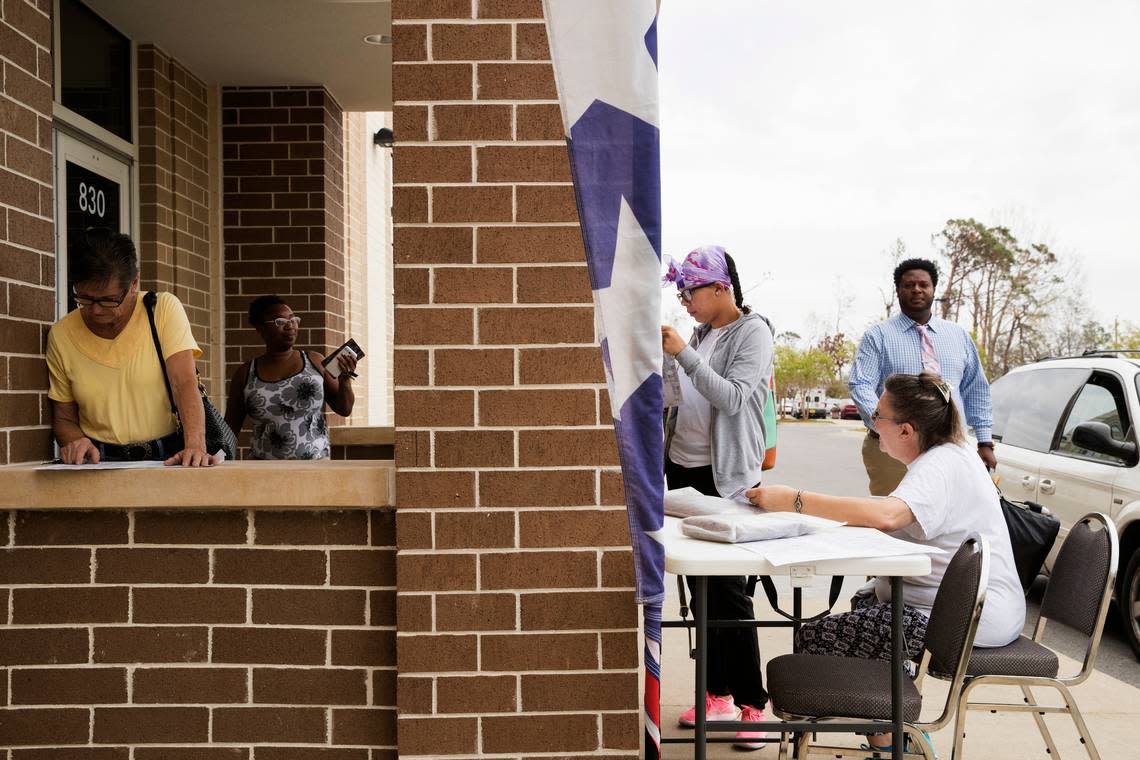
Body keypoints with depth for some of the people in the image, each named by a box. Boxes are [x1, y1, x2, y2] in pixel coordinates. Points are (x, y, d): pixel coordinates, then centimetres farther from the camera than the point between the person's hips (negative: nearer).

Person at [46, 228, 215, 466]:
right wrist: (76, 442, -11)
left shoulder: (164, 309, -3)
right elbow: (64, 418, 11)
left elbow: (185, 384, -14)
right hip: (99, 464, 2)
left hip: (169, 458, -1)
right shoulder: (61, 335, 3)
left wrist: (195, 446, -28)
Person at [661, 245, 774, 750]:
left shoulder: (752, 332, -8)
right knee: (701, 586, 11)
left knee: (728, 589, -5)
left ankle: (752, 704, 6)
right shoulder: (702, 333, 11)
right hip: (683, 468, 7)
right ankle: (718, 693, 23)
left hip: (725, 476, -7)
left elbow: (733, 398, -20)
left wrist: (683, 354, -23)